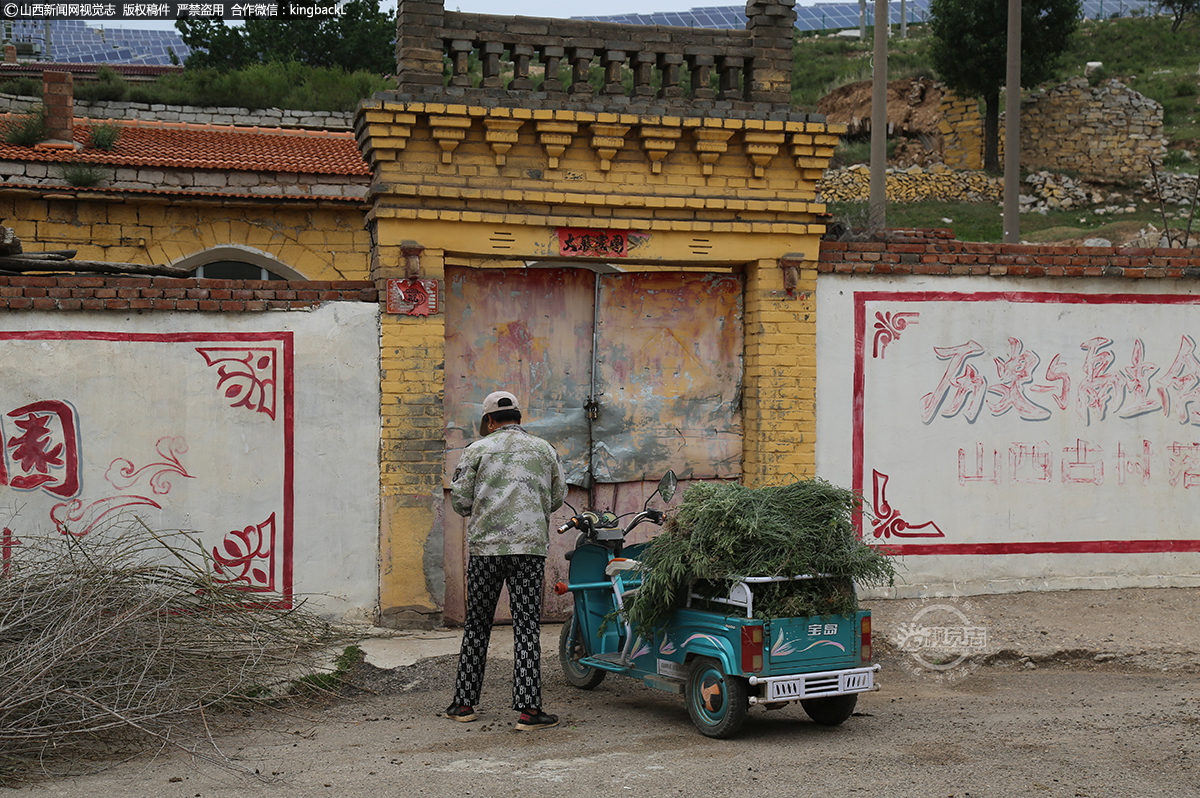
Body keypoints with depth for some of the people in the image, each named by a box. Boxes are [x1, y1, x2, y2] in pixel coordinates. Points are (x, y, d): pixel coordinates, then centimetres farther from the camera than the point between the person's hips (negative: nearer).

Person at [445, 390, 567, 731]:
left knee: (476, 626, 11)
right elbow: (557, 498, 16)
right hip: (530, 547, 0)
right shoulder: (544, 449, 11)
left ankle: (464, 703, 16)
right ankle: (529, 709, -8)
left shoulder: (478, 449, 5)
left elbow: (460, 500, 1)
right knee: (527, 627, -1)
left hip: (485, 546, 0)